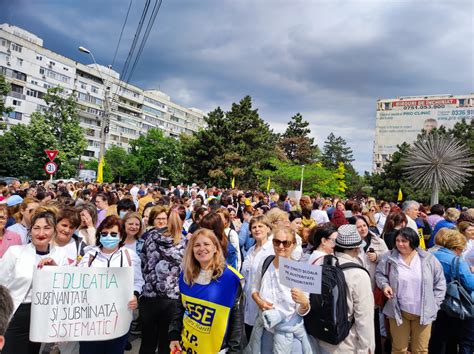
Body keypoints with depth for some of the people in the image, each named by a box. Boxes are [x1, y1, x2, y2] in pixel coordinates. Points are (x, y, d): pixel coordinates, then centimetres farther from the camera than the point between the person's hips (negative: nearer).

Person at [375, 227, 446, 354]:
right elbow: (379, 273, 8)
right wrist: (384, 285, -11)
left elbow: (440, 282, 5)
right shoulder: (389, 258, -7)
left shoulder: (428, 259, -4)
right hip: (398, 311, -1)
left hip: (423, 312, 1)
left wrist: (435, 304, 2)